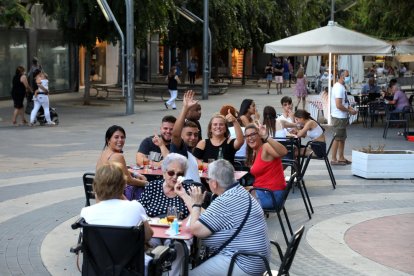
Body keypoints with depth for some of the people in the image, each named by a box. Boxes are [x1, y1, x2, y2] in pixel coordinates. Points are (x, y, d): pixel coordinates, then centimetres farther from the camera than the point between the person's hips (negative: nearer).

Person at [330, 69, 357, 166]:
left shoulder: (341, 87, 14)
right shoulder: (339, 88, -18)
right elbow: (338, 105, -24)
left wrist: (350, 107, 7)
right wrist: (349, 111, -14)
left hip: (342, 117, 10)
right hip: (339, 117, -10)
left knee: (342, 138, 15)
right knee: (337, 138, -4)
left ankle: (341, 158, 24)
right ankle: (334, 159, 2)